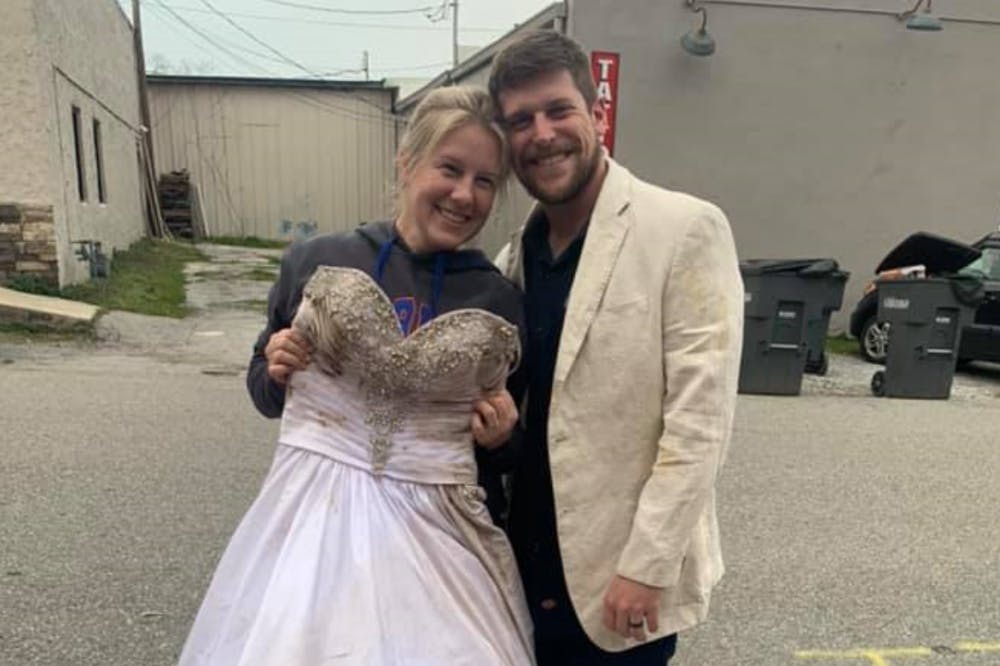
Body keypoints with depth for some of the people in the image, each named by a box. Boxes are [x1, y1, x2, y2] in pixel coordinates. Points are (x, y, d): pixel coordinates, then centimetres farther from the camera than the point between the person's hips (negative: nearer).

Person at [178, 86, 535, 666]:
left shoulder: (500, 301, -1)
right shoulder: (316, 262, -3)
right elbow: (267, 391, 10)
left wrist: (502, 433, -8)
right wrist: (277, 370, -10)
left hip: (435, 527, 0)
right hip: (311, 510, 1)